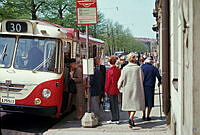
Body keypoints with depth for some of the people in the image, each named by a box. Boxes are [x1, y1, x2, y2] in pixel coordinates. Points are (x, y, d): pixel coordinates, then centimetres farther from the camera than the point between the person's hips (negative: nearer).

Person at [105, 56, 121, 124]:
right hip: (116, 90, 6)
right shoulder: (118, 70, 3)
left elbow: (108, 81, -13)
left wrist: (106, 90, -5)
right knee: (116, 104, 12)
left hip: (111, 90, -6)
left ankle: (114, 119, 4)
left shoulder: (109, 71, -15)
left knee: (112, 105, 0)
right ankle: (117, 119, 16)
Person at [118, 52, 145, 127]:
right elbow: (142, 79, 1)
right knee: (135, 104, 2)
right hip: (136, 88, -1)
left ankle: (131, 120, 22)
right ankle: (131, 118, -19)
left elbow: (122, 79, -2)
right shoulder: (138, 68, -6)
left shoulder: (124, 69, -6)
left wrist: (119, 87, 13)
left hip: (127, 89, 1)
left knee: (128, 104, 13)